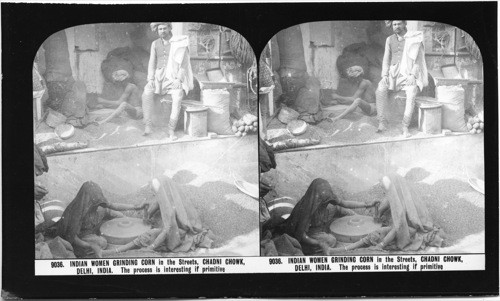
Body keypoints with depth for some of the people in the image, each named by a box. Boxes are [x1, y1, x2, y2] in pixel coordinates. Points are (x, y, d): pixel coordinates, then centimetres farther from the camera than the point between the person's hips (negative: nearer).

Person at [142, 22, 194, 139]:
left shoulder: (180, 44, -3)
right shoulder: (155, 44, 8)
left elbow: (184, 64, -7)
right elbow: (152, 63, 6)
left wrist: (178, 80, -19)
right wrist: (151, 79, -9)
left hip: (174, 78, -2)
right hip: (159, 77, 2)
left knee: (177, 97, -31)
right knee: (147, 94, -26)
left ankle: (171, 129, -26)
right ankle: (147, 126, -25)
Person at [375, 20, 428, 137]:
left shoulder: (415, 39, 1)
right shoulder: (390, 40, 12)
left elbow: (418, 60, -4)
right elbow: (386, 60, 10)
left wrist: (412, 75, -19)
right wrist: (385, 75, -6)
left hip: (409, 75, -3)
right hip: (393, 74, 3)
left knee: (411, 94, -35)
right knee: (380, 90, -29)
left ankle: (405, 127, -34)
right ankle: (382, 123, -29)